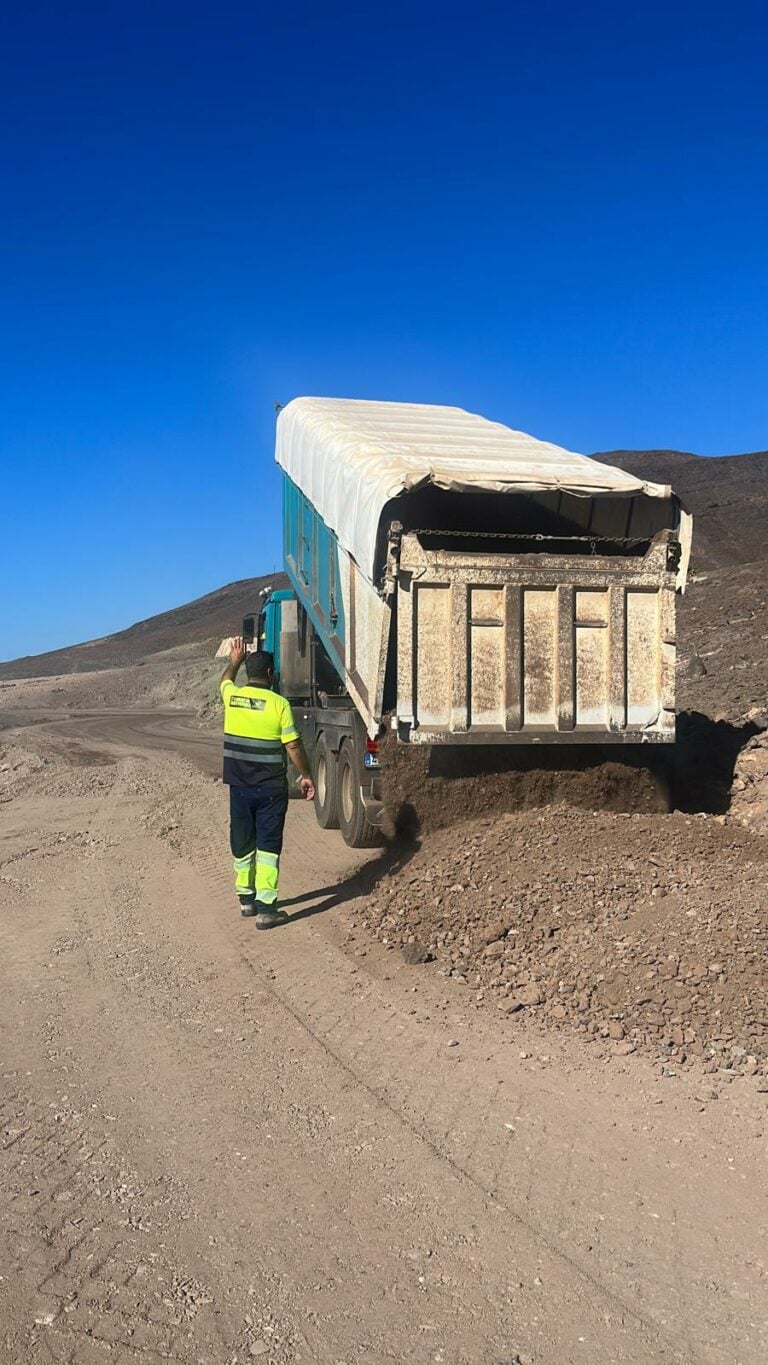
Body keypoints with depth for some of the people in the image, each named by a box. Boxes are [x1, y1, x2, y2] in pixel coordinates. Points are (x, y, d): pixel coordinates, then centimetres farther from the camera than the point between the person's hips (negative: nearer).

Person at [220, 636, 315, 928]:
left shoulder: (232, 696, 0)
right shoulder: (278, 704, -12)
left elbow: (225, 680, 26)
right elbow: (293, 746, -11)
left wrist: (235, 661, 44)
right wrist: (305, 775, 2)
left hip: (239, 786, 4)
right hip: (270, 788, -4)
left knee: (242, 842, 16)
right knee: (268, 845, 1)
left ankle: (246, 898, 29)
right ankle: (265, 907, -2)